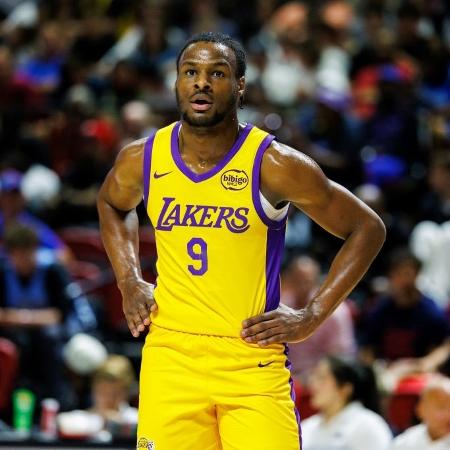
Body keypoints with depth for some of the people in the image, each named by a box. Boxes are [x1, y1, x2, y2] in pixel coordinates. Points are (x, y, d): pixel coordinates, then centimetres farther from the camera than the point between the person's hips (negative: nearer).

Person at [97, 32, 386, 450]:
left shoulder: (274, 165, -10)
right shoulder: (141, 160, 1)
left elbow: (367, 229, -1)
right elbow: (111, 204, 27)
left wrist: (310, 317, -5)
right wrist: (129, 282, 13)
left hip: (254, 359, -3)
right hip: (170, 356, 3)